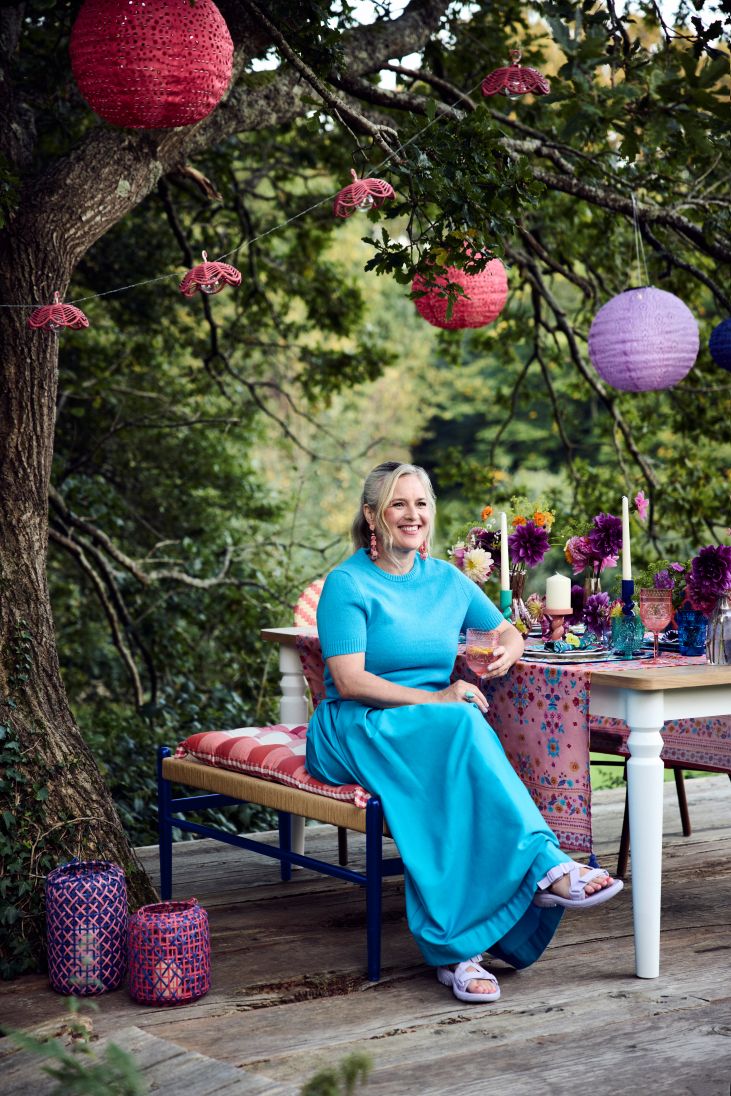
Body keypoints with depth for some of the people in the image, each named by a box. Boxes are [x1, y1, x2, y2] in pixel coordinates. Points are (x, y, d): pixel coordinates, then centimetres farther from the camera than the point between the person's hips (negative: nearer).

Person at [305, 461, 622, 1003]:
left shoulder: (447, 580, 13)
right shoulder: (348, 584, -5)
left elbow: (510, 633, 25)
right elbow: (349, 681, -14)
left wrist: (506, 653, -1)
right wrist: (435, 699, -23)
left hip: (438, 733, 5)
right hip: (355, 732, -5)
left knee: (455, 776, -34)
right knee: (461, 723, -35)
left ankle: (455, 949, -39)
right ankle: (546, 867, -39)